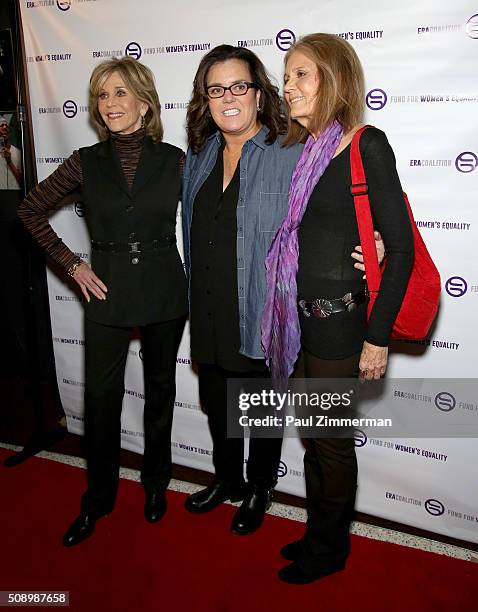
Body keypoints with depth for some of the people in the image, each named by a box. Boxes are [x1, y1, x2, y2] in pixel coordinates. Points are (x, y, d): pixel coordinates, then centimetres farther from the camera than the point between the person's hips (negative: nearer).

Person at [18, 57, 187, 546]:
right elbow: (31, 210, 5)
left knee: (160, 390, 14)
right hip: (107, 292, 0)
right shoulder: (87, 162, -2)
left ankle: (155, 483, 37)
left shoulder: (173, 160, -3)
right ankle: (97, 498, 29)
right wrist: (71, 264, -1)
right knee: (101, 396, 8)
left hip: (164, 291, 0)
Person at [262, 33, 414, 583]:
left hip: (340, 315, -6)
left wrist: (378, 335, -14)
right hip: (300, 312, 6)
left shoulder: (366, 146, -10)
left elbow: (401, 246, -13)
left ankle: (329, 549, 32)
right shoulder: (299, 151, 9)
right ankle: (318, 534, 38)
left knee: (331, 439, 9)